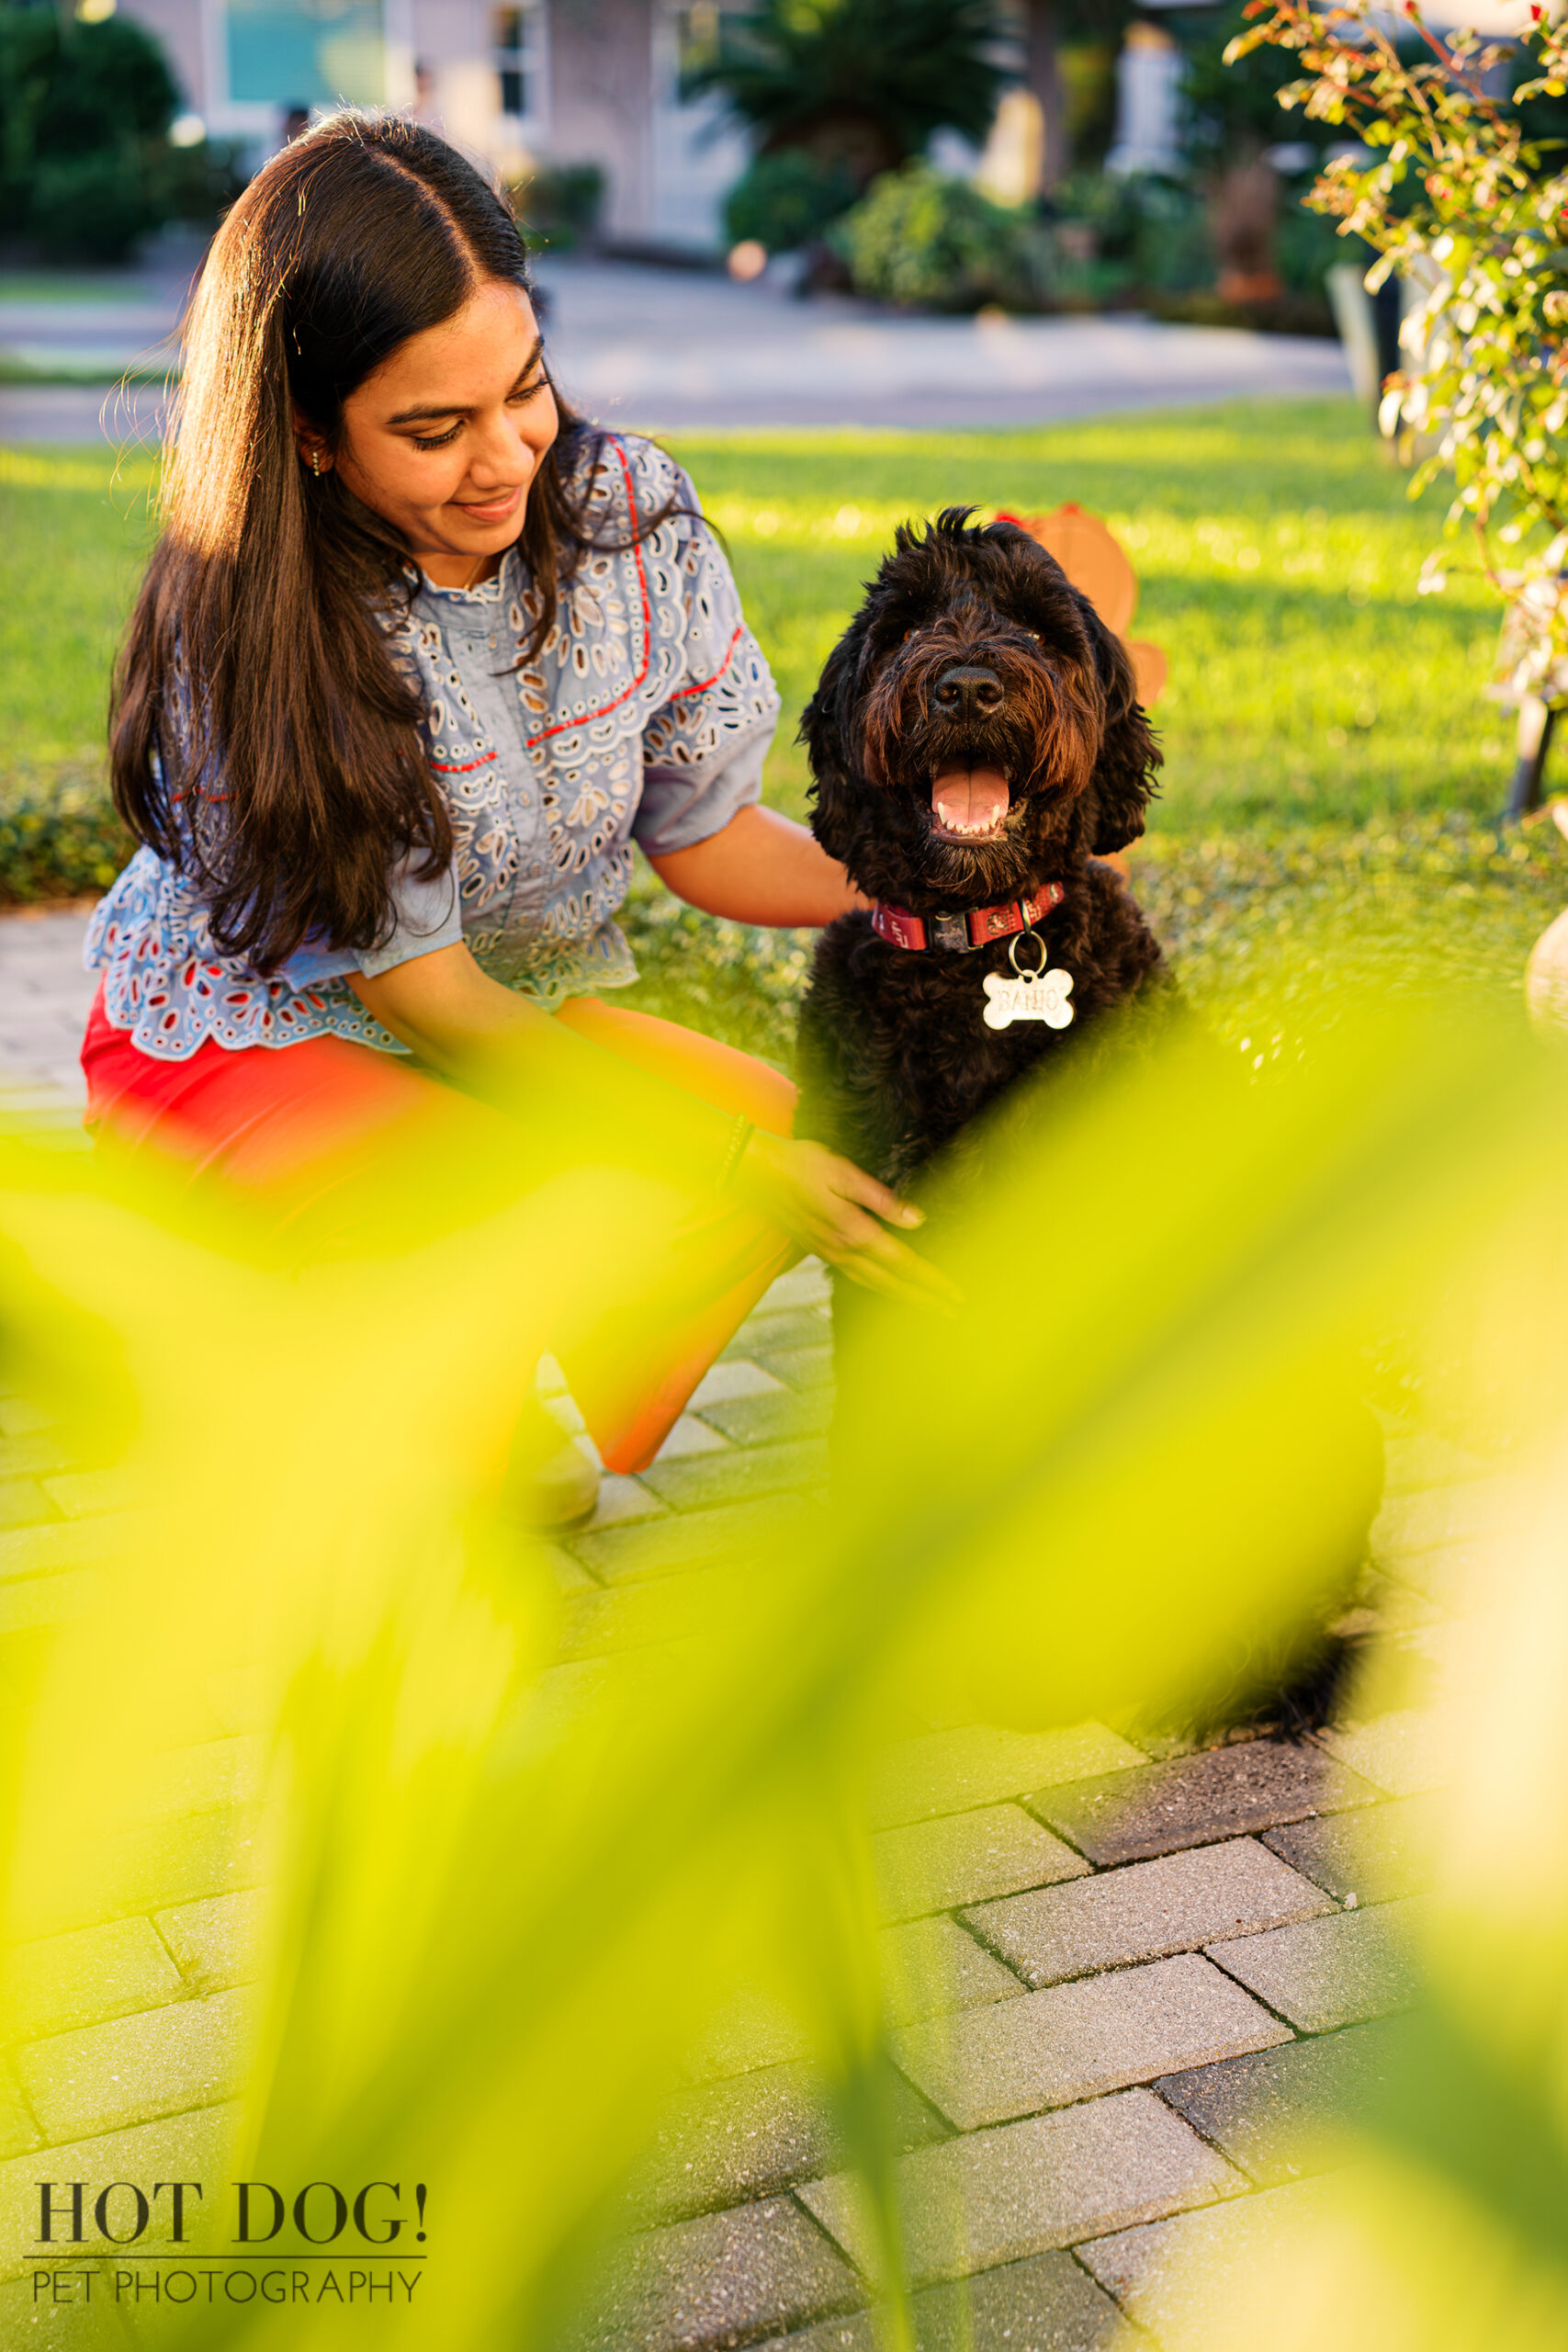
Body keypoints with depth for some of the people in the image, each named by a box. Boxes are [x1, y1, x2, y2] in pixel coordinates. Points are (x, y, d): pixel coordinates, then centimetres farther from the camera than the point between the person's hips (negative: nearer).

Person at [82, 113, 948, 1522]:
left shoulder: (626, 507, -13)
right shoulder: (249, 630, -26)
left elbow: (705, 835, -2)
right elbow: (421, 994, -24)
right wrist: (742, 1167, -29)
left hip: (521, 1021, 6)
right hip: (254, 1040, -5)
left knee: (809, 1142, -14)